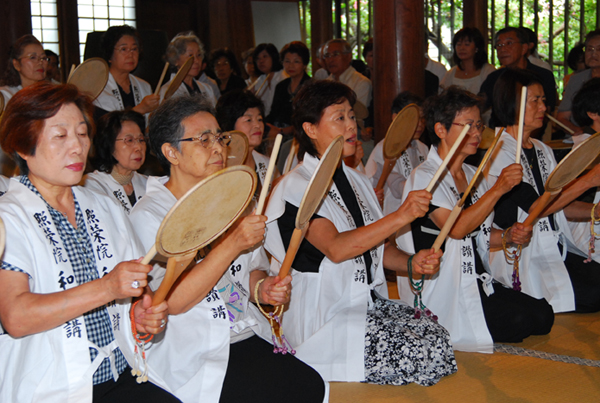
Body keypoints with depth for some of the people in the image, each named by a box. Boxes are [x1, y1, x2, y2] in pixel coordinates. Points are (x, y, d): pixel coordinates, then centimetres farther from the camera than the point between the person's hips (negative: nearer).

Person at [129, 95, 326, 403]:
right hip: (195, 357, -6)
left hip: (251, 340, 7)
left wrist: (262, 288, -1)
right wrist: (233, 244, -22)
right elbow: (173, 301, -17)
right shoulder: (148, 215, -7)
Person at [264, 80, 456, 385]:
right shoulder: (295, 188, -11)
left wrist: (412, 263, -2)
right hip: (324, 319, -7)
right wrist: (401, 217, -31)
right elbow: (336, 248, -25)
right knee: (419, 352, -19)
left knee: (437, 336, -13)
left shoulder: (355, 180, 15)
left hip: (368, 304, 8)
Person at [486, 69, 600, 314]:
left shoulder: (543, 151, 17)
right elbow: (538, 207, -15)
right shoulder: (499, 154, -9)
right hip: (522, 258, -8)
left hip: (557, 248, 8)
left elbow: (560, 206, 17)